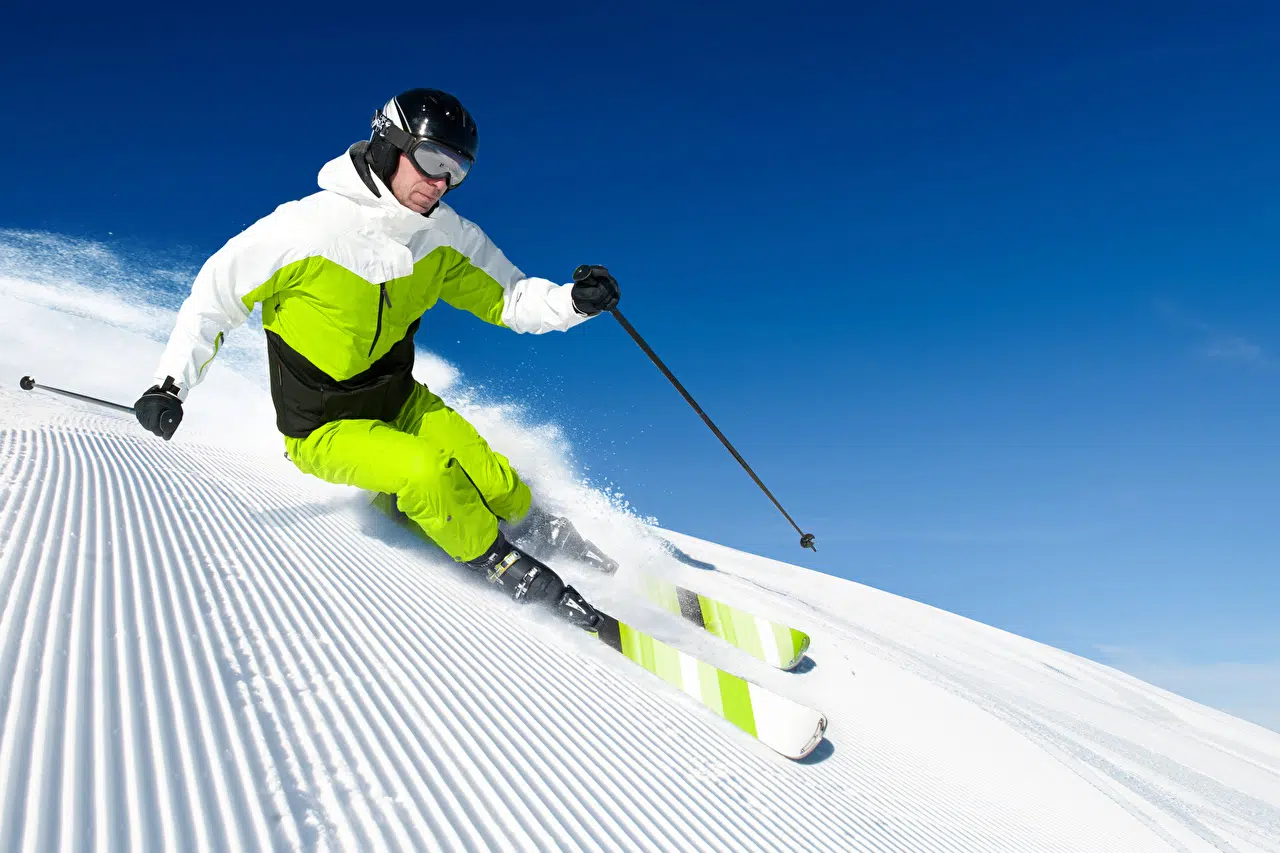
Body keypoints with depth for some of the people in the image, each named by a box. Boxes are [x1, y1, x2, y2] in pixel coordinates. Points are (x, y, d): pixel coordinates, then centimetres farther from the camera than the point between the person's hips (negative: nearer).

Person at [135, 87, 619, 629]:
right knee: (429, 473, -29)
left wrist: (575, 301, -22)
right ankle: (510, 570, -7)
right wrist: (170, 384, -15)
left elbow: (510, 298, -1)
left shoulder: (448, 237, -8)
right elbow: (216, 295, -10)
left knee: (504, 494, -14)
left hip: (400, 401, 5)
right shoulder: (304, 227, -22)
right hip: (322, 427, -5)